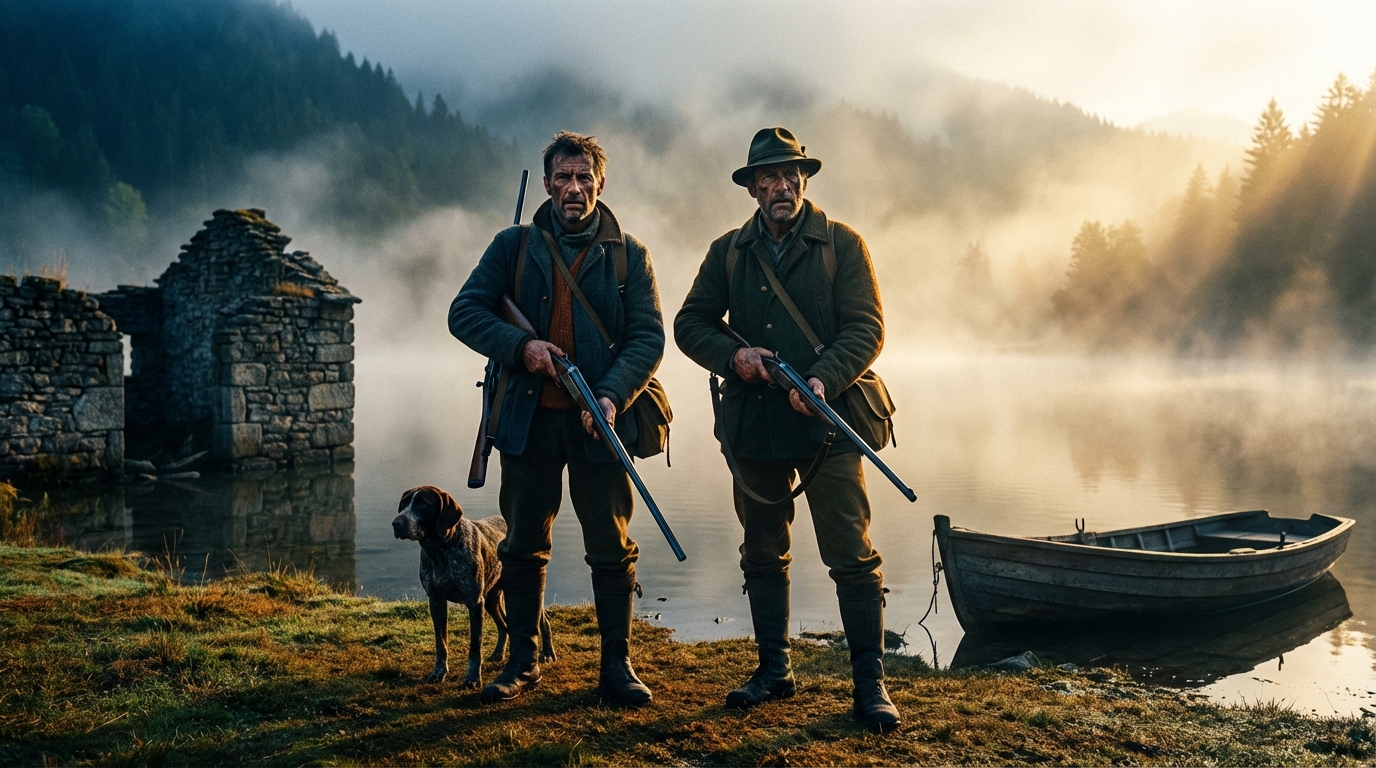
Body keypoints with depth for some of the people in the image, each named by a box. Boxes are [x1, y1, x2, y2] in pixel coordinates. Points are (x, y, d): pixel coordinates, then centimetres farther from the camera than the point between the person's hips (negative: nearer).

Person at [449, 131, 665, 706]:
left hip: (598, 422, -1)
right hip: (528, 419, 1)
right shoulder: (514, 246, 7)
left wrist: (613, 393, -19)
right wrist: (519, 346, -14)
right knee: (523, 546, 9)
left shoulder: (628, 255, 4)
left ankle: (617, 666, 13)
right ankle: (522, 663, 22)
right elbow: (464, 313, 3)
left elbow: (649, 338, -2)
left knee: (611, 548, 2)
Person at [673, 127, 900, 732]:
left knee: (852, 556, -5)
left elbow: (867, 327, -6)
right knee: (763, 555, 12)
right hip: (753, 425, 4)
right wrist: (733, 355, -10)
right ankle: (773, 668, 25)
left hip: (828, 420, -3)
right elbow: (690, 323, 10)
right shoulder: (728, 252, 11)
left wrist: (824, 378, -23)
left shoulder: (842, 244, 2)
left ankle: (869, 682, 3)